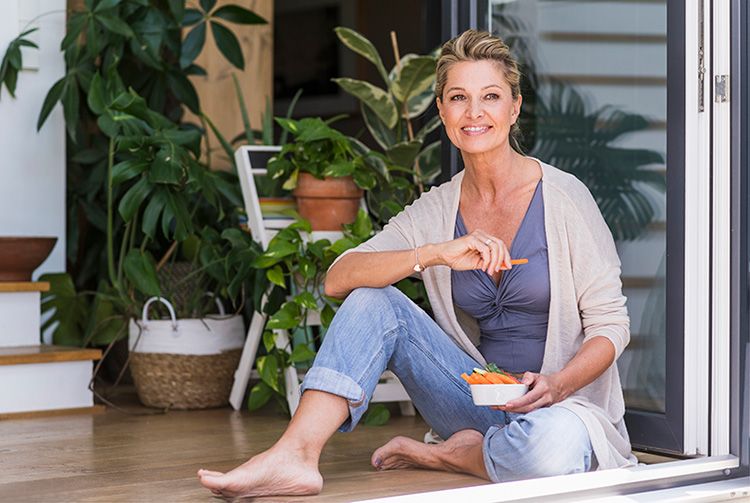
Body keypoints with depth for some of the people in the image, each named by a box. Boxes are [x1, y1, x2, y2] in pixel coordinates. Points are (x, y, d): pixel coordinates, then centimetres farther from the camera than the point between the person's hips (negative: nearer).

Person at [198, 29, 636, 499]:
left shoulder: (563, 196, -9)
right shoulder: (437, 209, 3)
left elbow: (611, 324, -7)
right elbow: (338, 278, -10)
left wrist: (556, 386, -26)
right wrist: (435, 254, -25)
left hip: (561, 406, -3)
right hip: (481, 398, 4)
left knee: (553, 444, -40)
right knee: (372, 299, -14)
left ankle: (444, 454, -10)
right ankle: (295, 456, -25)